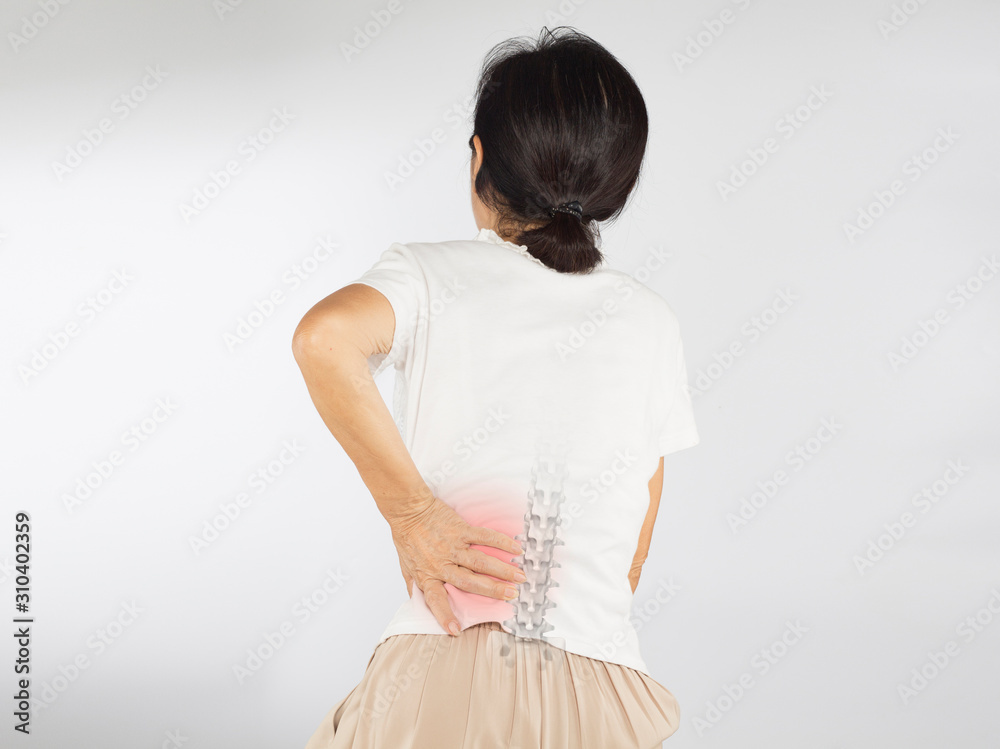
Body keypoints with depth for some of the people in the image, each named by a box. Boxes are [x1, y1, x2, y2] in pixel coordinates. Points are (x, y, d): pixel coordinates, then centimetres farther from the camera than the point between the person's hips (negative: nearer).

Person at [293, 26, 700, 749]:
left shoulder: (428, 273, 1)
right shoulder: (649, 318, 7)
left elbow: (325, 336, -22)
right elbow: (639, 536, 11)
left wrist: (412, 512, -15)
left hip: (437, 686, -1)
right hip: (600, 686, 1)